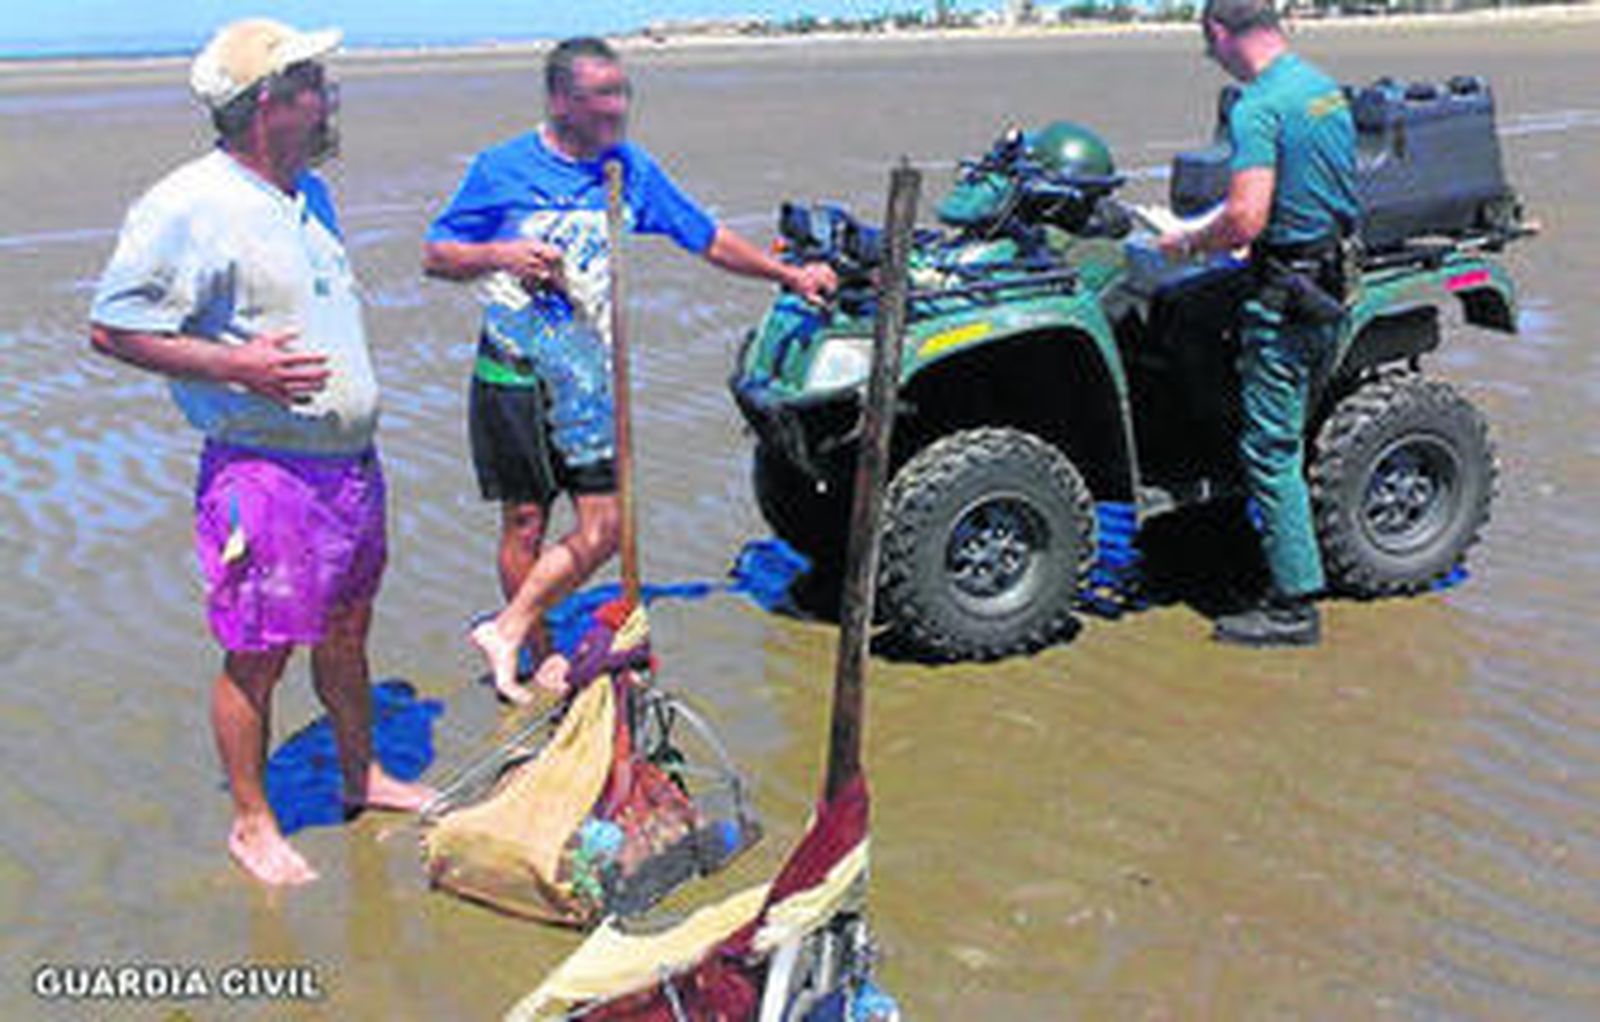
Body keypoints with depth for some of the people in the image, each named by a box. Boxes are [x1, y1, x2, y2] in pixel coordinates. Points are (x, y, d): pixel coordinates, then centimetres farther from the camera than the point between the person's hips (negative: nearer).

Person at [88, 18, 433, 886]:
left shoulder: (306, 193, 12)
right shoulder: (188, 208, -16)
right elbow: (112, 329, -14)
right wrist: (234, 365, -23)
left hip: (349, 458, 8)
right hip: (262, 467, -8)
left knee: (346, 629, 20)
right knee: (258, 653, 2)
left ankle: (361, 775, 37)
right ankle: (251, 822, 19)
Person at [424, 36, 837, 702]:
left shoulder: (632, 169, 4)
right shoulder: (502, 168, -5)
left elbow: (709, 241, 13)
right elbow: (435, 256, 1)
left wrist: (788, 275, 10)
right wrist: (500, 253, -17)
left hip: (590, 377, 3)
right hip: (513, 376, -3)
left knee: (605, 527, -5)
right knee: (524, 524, 4)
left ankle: (506, 632, 9)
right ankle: (540, 660, 20)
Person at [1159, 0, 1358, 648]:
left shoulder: (1259, 106, -17)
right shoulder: (1327, 90, 12)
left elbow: (1246, 221, -25)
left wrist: (1189, 243, -7)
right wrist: (1221, 231, 23)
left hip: (1286, 291, -9)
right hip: (1334, 277, 9)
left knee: (1270, 449, -3)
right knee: (1286, 437, 18)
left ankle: (1294, 605, 3)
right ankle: (1293, 569, 27)